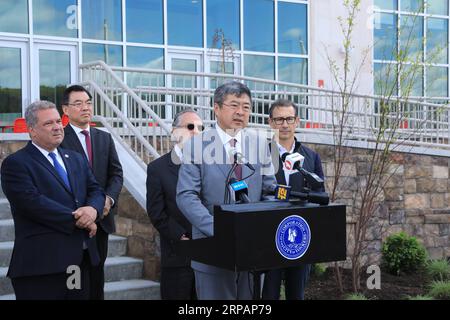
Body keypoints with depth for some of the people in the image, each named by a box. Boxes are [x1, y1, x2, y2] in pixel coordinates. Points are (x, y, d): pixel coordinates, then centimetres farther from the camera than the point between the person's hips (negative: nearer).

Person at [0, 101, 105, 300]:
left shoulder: (76, 159, 18)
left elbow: (95, 191, 13)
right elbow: (32, 203, -18)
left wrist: (93, 209, -11)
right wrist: (77, 220, -14)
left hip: (81, 259, 7)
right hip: (41, 265, -6)